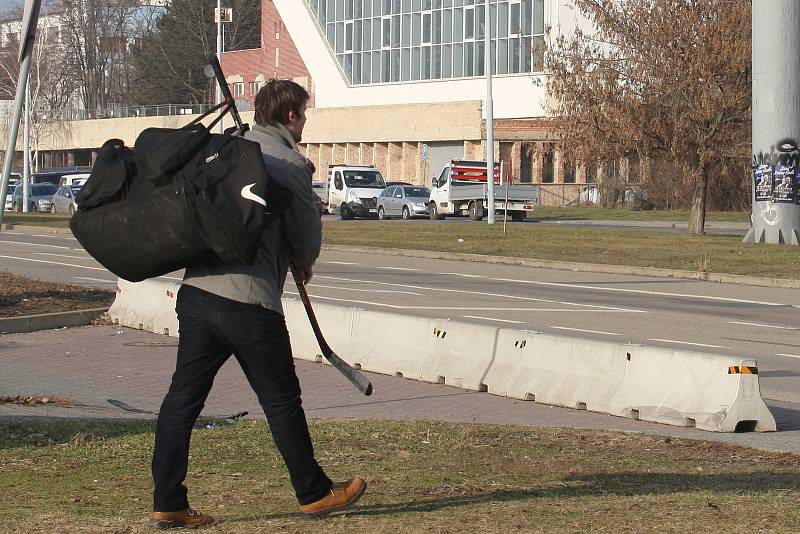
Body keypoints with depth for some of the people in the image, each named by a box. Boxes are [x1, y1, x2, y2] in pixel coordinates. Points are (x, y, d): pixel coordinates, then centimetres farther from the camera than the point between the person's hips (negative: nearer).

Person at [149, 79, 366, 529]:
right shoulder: (291, 165, -6)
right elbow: (307, 238, -1)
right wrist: (304, 266, 23)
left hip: (197, 290, 6)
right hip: (251, 299, -6)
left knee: (183, 398, 6)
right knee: (282, 400, 8)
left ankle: (168, 504, 5)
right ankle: (314, 493, 22)